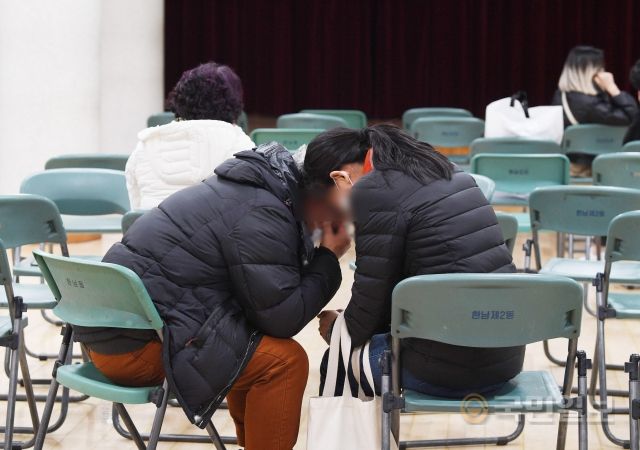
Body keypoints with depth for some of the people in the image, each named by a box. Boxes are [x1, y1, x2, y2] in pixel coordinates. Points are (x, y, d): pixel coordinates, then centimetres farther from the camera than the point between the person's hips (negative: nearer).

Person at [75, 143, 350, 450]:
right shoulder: (263, 214, -16)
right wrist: (329, 258, -3)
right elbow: (282, 318, -15)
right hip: (137, 347, -10)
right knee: (285, 360, -11)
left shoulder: (248, 189, 14)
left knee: (261, 343, 24)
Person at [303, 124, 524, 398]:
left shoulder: (375, 192, -13)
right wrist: (347, 324, 22)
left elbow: (369, 301, -6)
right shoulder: (436, 170, 13)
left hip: (450, 365, -8)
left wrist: (335, 329, 15)